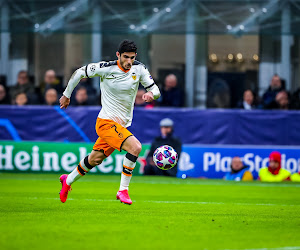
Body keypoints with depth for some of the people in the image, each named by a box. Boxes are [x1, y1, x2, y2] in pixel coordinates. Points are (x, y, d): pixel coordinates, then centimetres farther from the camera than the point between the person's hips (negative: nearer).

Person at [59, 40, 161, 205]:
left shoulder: (139, 69, -3)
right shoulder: (106, 68, -15)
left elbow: (155, 90, 1)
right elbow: (79, 73, -2)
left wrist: (151, 94, -24)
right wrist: (66, 95, 7)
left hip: (122, 125, 6)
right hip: (106, 122, -6)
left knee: (95, 159, 18)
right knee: (135, 147, -25)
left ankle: (68, 180, 42)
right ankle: (123, 190, -16)